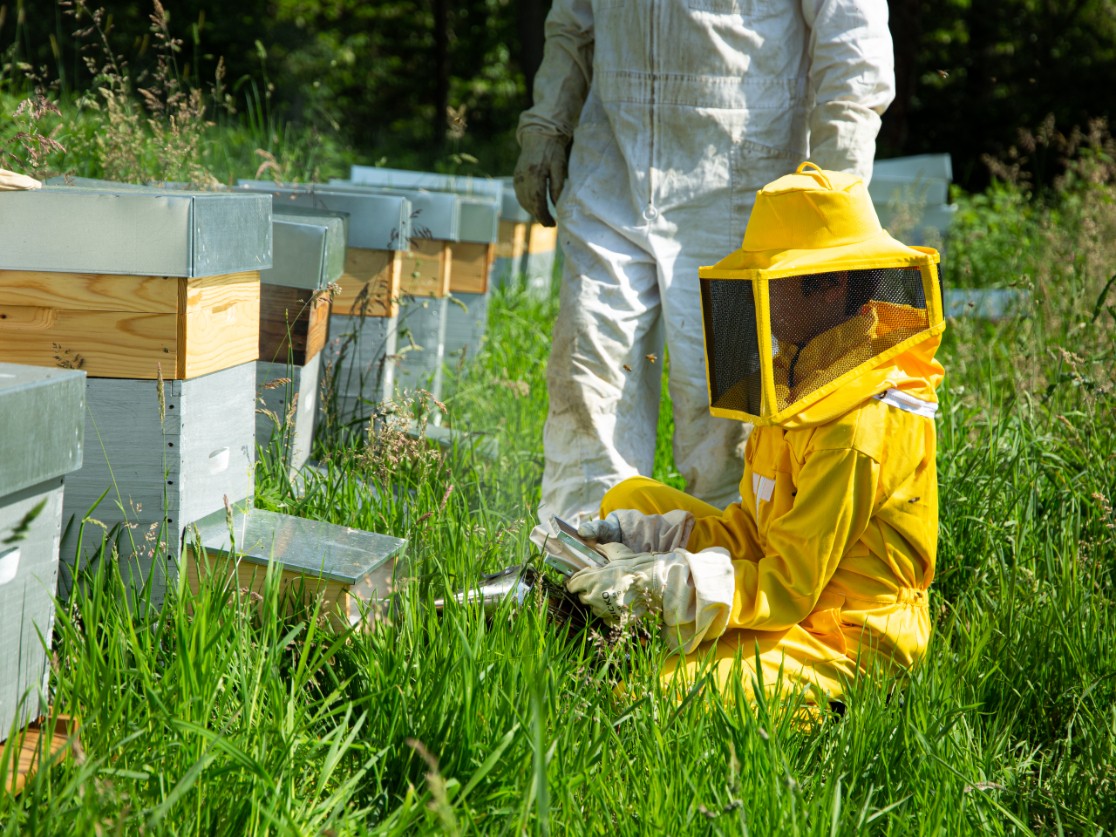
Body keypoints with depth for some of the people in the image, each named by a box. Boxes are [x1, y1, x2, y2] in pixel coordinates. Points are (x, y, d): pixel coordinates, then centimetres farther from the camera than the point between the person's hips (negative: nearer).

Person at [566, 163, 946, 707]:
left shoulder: (859, 427, -24)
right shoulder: (801, 378, 8)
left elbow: (786, 588, -23)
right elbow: (754, 529, 11)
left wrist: (662, 584, -28)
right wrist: (636, 536, 0)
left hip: (841, 640, -11)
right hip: (796, 596, 11)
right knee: (630, 498, 14)